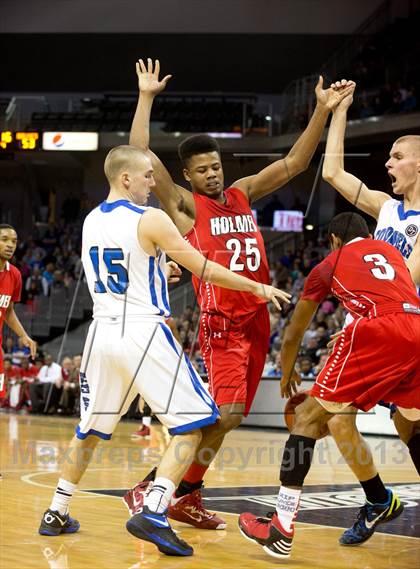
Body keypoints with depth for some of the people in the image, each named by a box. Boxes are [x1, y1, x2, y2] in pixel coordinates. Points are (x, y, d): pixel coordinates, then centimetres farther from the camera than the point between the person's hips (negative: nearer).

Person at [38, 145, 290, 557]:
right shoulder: (150, 220, -10)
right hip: (143, 333, -7)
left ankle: (56, 514, 27)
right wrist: (259, 288, 3)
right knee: (191, 424, -1)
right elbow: (204, 270, -8)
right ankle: (153, 514, -15)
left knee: (90, 428, 22)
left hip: (102, 332, 7)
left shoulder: (90, 222, 10)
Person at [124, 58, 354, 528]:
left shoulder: (243, 194, 14)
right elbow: (141, 156, -13)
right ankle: (181, 493, -5)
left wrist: (322, 111, 2)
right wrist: (146, 97, -12)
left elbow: (292, 164, 12)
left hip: (256, 320, 6)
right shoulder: (185, 206, -2)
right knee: (227, 414, -18)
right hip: (221, 323, -6)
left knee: (226, 416, 7)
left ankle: (184, 495, 16)